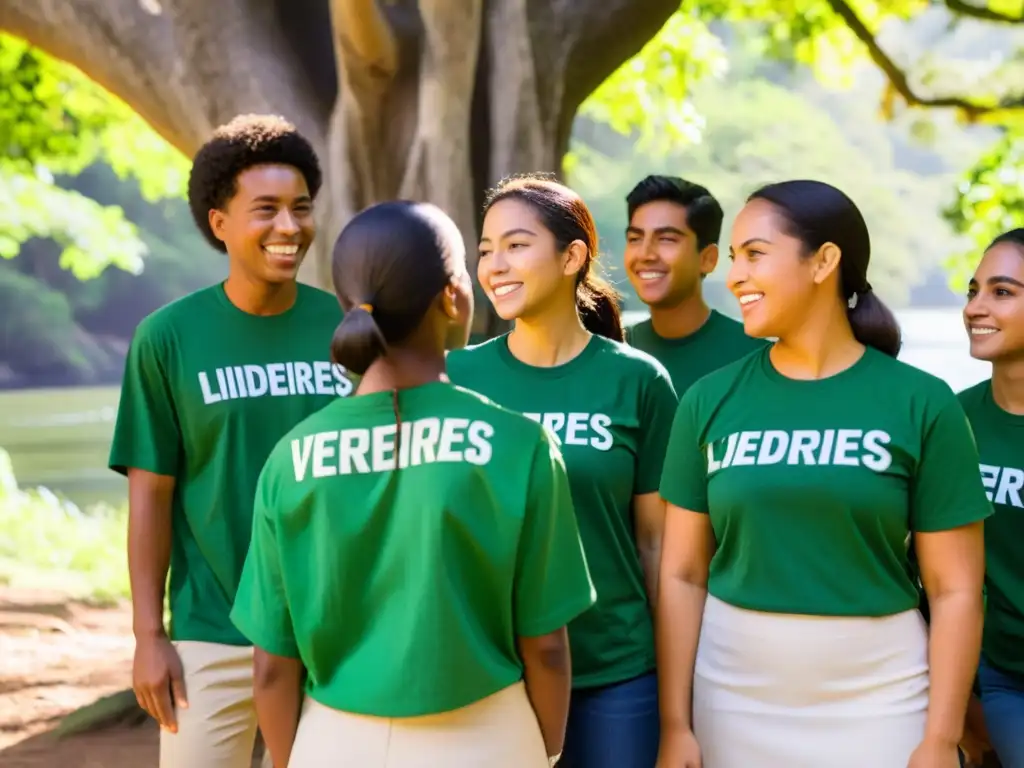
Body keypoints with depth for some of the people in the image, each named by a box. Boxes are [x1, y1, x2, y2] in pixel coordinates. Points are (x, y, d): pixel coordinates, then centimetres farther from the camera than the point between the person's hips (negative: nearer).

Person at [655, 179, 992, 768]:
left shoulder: (921, 403, -5)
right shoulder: (711, 400, 1)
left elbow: (956, 589, -4)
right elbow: (683, 573, 3)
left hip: (879, 701, -2)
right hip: (733, 698, 2)